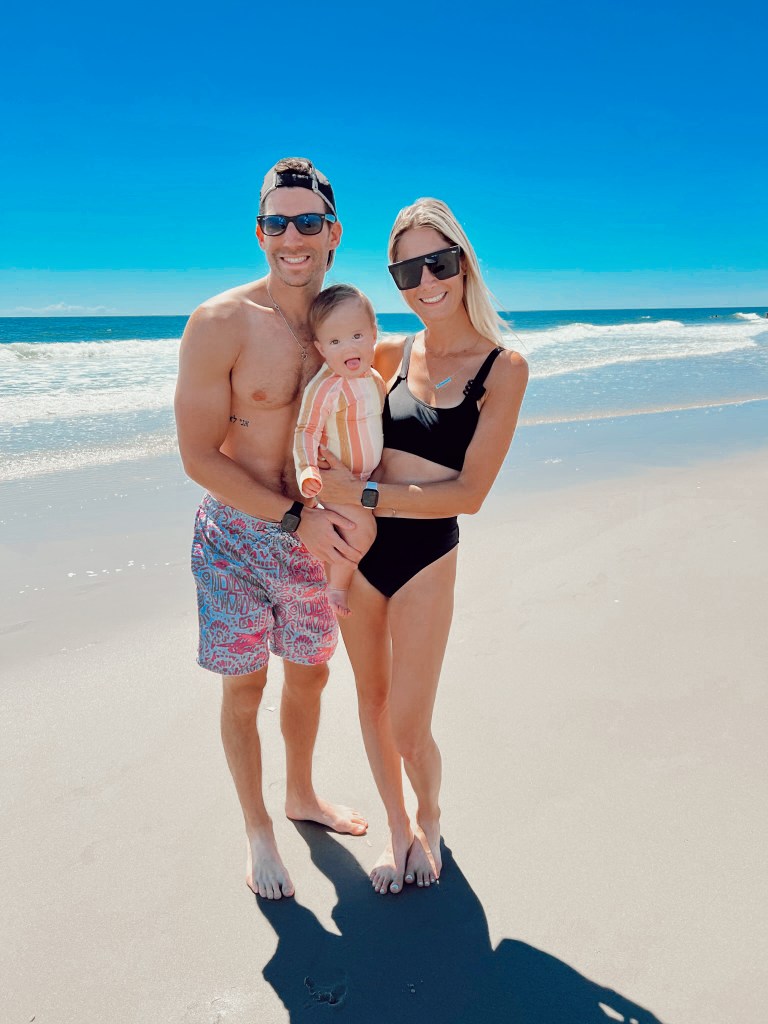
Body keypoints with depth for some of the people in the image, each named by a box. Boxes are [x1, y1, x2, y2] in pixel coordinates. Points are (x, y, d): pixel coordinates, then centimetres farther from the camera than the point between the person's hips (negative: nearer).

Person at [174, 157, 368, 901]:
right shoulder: (220, 324, -15)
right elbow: (199, 457, -16)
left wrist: (345, 509, -1)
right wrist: (296, 518, -20)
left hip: (311, 534, 5)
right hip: (238, 537, -5)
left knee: (310, 672, 19)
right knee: (245, 687, 9)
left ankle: (301, 796, 45)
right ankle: (256, 830, 33)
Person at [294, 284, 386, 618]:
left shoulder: (374, 378, 3)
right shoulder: (324, 388, -23)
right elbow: (306, 431, -24)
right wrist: (307, 469, -39)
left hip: (369, 479, 8)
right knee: (363, 527, -23)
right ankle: (336, 585, -4)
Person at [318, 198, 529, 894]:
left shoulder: (503, 368, -7)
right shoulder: (394, 355, 4)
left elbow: (468, 493, -13)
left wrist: (363, 495, -18)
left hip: (427, 557, -4)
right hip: (358, 545, 4)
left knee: (409, 730, 2)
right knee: (371, 701, 15)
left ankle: (431, 818, 37)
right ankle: (398, 830, 40)